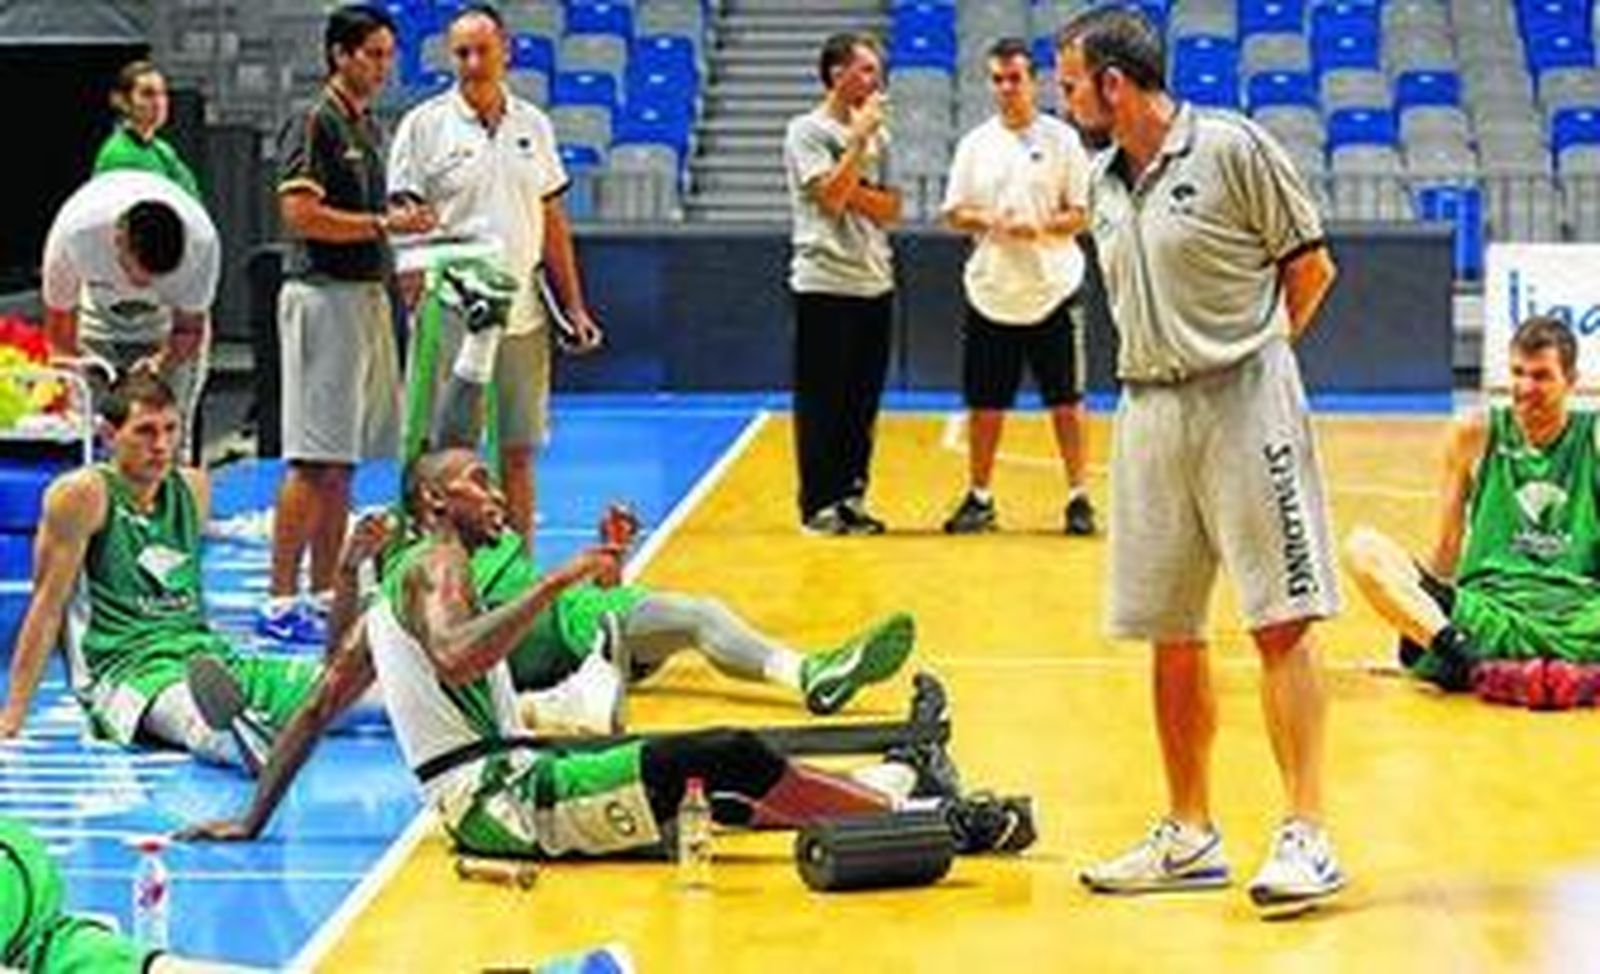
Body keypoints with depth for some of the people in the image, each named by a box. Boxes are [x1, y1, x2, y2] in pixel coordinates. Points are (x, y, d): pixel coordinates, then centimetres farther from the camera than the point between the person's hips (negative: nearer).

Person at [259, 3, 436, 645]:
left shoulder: (369, 129, 18)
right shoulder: (314, 124, -9)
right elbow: (301, 213, -19)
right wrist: (385, 224, -18)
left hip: (367, 296, 9)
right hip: (324, 296, -9)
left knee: (343, 463, 10)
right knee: (313, 461, -9)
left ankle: (324, 597, 14)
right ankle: (280, 602, -7)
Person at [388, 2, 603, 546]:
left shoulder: (533, 126, 11)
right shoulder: (425, 125, -2)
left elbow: (553, 224, 16)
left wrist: (574, 305, 12)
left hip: (522, 315, 4)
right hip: (452, 317, -4)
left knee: (518, 455, 8)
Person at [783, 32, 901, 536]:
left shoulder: (878, 134, 13)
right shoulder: (807, 131, -4)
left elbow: (890, 209, 7)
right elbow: (831, 196, -16)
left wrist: (852, 188, -9)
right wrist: (859, 137, -14)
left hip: (874, 282, 6)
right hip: (825, 282, -6)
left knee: (863, 400, 8)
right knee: (822, 401, -2)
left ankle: (852, 496, 15)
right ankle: (820, 504, 2)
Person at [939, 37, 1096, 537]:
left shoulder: (1061, 139, -1)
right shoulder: (975, 144, 6)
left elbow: (1082, 214, -2)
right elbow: (953, 213, 8)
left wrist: (1039, 227, -20)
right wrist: (986, 222, -13)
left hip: (1052, 290, -2)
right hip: (990, 290, 2)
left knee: (1065, 401, 1)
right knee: (985, 403, 7)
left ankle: (1078, 497, 9)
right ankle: (979, 498, 18)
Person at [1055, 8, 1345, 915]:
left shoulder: (1234, 149, -7)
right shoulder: (1104, 181, 13)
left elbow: (1311, 267, -2)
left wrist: (1246, 354, 3)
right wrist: (1171, 365, 9)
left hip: (1242, 402, -7)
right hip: (1146, 413, 7)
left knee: (1282, 622, -7)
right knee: (1172, 636, 9)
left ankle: (1308, 836, -6)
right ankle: (1190, 837, 19)